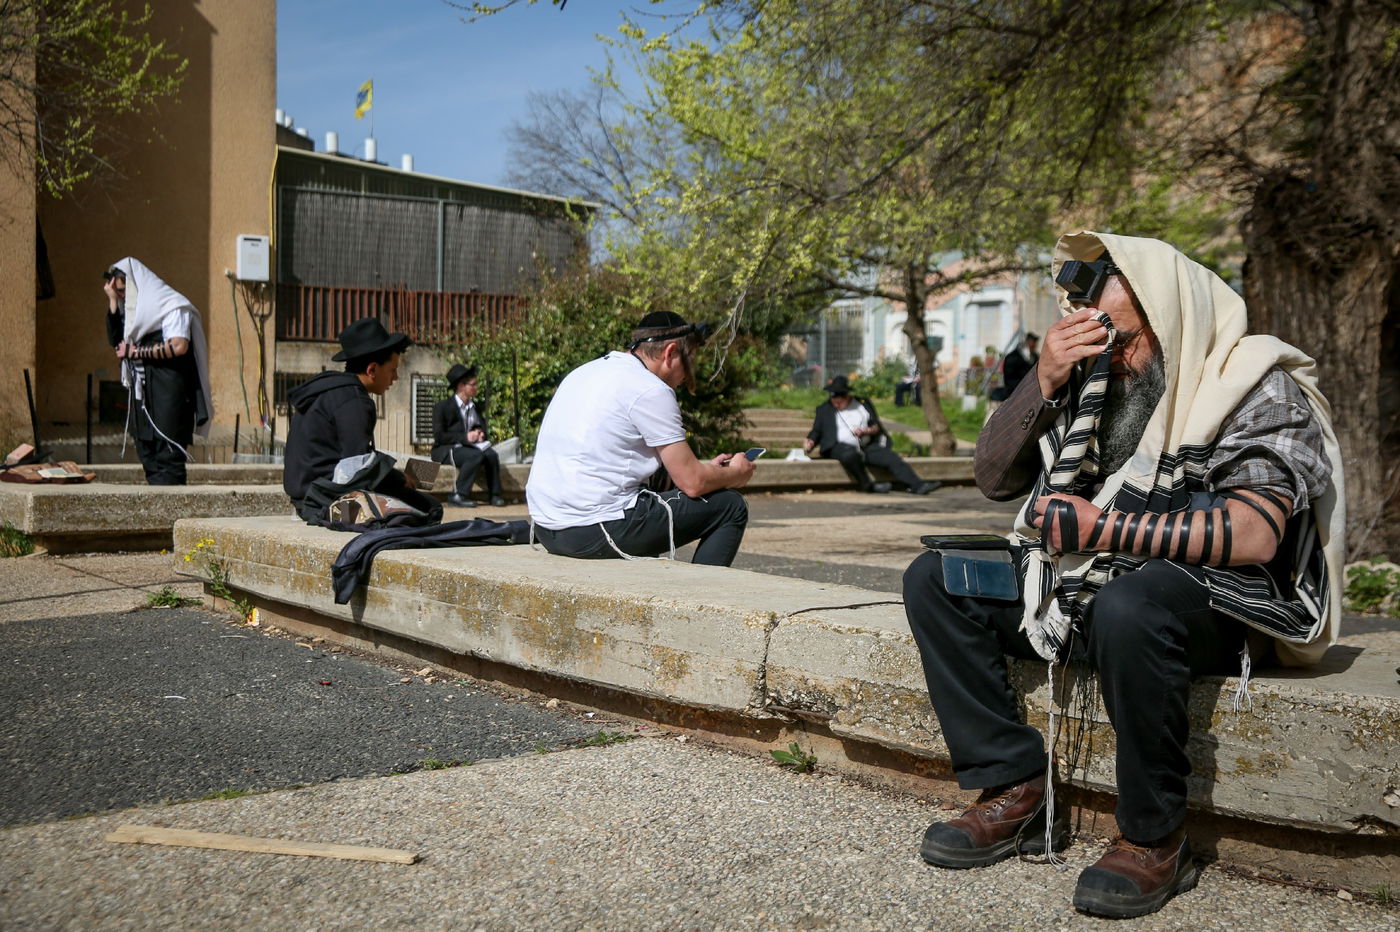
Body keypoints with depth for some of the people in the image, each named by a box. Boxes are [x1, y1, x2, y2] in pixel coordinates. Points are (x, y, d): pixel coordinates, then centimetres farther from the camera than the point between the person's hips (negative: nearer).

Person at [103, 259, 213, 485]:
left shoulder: (171, 305, -8)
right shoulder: (133, 307, 18)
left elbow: (178, 346, -20)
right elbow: (115, 340, 13)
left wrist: (135, 352, -13)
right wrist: (113, 301, 5)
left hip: (168, 396, -9)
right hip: (142, 394, 9)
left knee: (167, 457, -9)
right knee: (148, 457, 9)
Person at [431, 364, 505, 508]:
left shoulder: (476, 407, 10)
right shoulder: (443, 407, -9)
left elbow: (482, 426, 20)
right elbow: (439, 436, -14)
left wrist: (481, 433, -6)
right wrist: (465, 437, -22)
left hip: (468, 446, 6)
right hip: (445, 450, -6)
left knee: (491, 454, -23)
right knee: (476, 456, -33)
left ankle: (494, 495, -14)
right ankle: (458, 496, -26)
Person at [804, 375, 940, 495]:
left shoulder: (863, 403, 15)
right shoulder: (824, 409, 13)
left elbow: (877, 426, 13)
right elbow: (816, 431, 13)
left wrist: (866, 431, -9)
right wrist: (810, 441, -8)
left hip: (867, 446, 3)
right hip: (840, 447, -3)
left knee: (891, 457, -19)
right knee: (850, 454, -39)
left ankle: (917, 486, -27)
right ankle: (868, 485, -22)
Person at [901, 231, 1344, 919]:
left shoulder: (1255, 386, -9)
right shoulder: (1091, 382, 7)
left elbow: (1253, 533, -23)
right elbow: (994, 479, 7)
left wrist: (1104, 528, -23)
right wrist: (1043, 382, -8)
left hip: (1214, 600, -7)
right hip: (1083, 583, 7)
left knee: (1126, 607, -40)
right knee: (934, 580, -4)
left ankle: (1154, 840, -21)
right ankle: (1015, 790, -10)